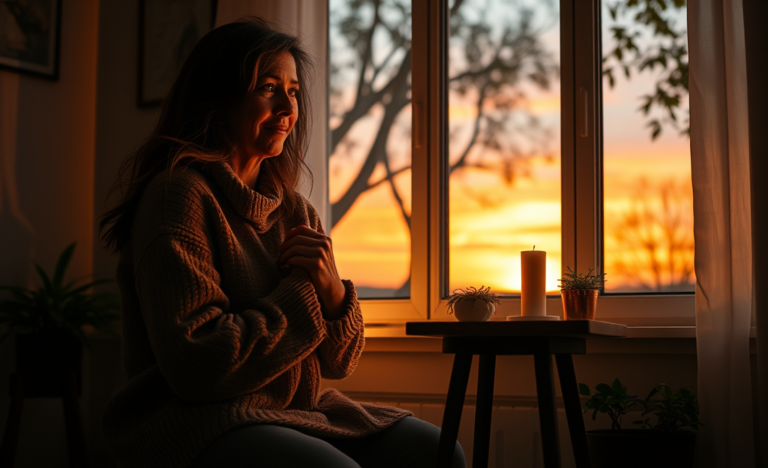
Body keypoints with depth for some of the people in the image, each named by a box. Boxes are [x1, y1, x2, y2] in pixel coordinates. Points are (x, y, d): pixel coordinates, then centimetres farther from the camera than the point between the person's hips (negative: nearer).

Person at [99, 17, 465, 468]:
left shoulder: (296, 211, 13)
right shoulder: (179, 194, -10)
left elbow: (339, 363, 13)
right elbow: (196, 367, -20)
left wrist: (332, 289, -8)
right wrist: (301, 290, -10)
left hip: (299, 413, 7)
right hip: (193, 419, -7)